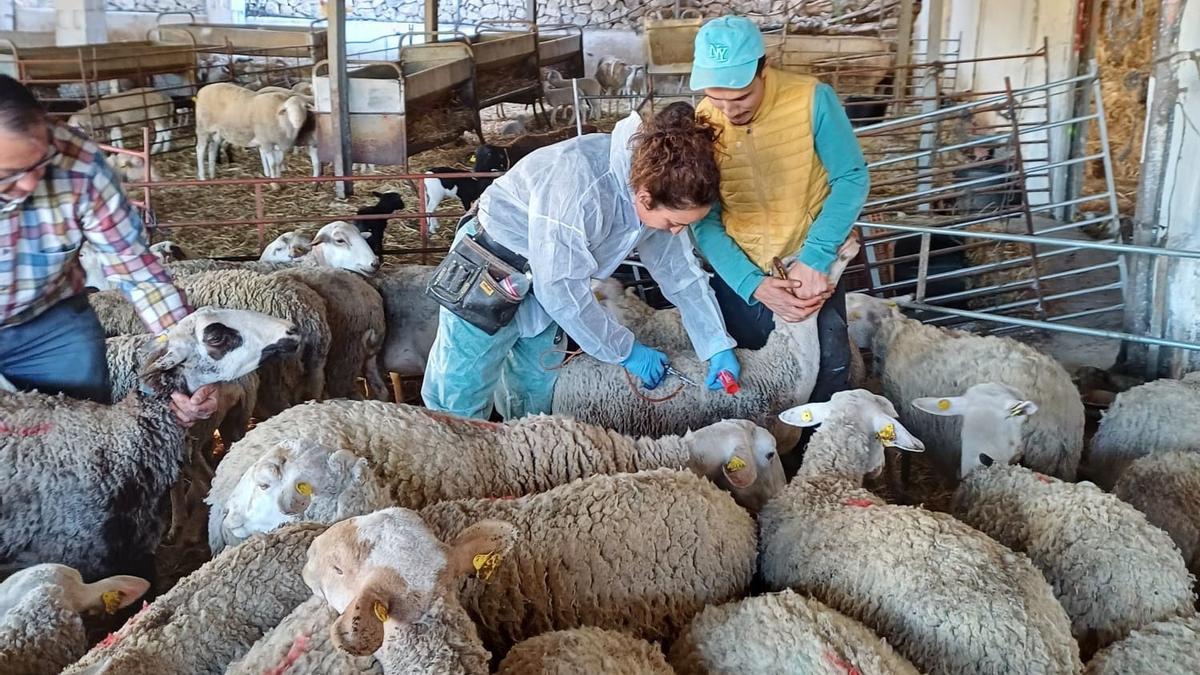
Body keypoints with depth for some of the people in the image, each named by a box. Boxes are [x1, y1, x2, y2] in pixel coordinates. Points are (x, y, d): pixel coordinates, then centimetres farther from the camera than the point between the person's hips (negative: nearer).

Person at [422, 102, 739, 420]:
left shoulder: (657, 181, -14)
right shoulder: (578, 183, -38)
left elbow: (681, 269, -1)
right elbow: (562, 289, -32)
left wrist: (718, 344, -5)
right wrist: (626, 350, -21)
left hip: (546, 281, 7)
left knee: (536, 393, 18)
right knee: (460, 399, -2)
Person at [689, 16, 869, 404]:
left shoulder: (811, 100, -18)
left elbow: (851, 179, -14)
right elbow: (704, 222, -11)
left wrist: (815, 259, -24)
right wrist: (752, 285, -23)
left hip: (811, 262, -2)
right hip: (738, 269, 2)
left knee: (829, 367, -1)